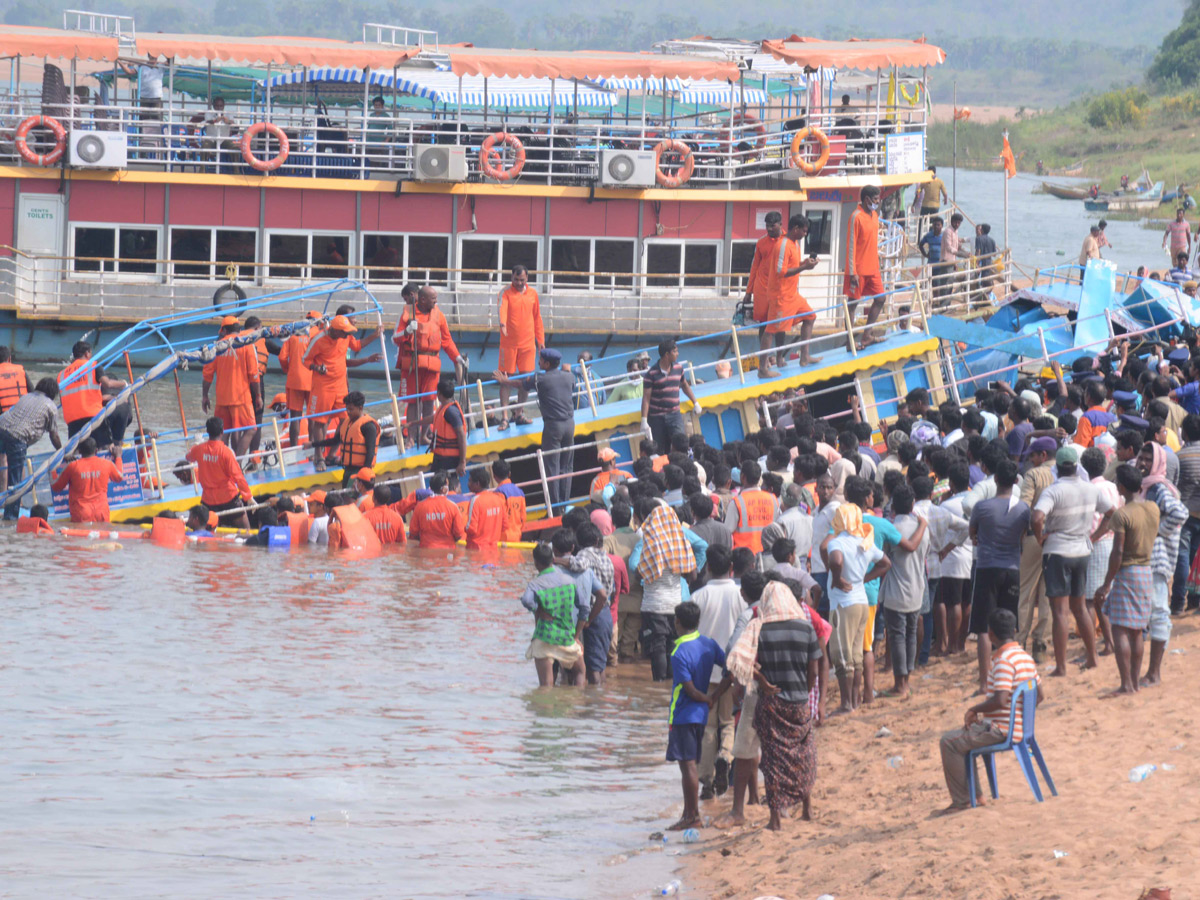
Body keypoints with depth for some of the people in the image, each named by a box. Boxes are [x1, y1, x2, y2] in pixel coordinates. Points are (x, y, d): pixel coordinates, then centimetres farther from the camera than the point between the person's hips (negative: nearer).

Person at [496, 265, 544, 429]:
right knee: (506, 379, -3)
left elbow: (537, 317, 16)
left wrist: (540, 340, 14)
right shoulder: (506, 293, -5)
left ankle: (519, 414, 17)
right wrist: (502, 324, -45)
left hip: (528, 342, 4)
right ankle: (504, 417, -1)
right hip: (508, 342, -4)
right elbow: (502, 308, -25)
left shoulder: (532, 294, 9)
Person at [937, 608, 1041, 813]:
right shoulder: (1026, 658, 8)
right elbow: (1039, 696, 16)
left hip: (1001, 730, -10)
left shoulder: (1003, 661, -21)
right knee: (963, 737, 26)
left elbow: (1000, 700, -29)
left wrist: (974, 709, -13)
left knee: (949, 742, -5)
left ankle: (962, 800, -3)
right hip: (1020, 727, 10)